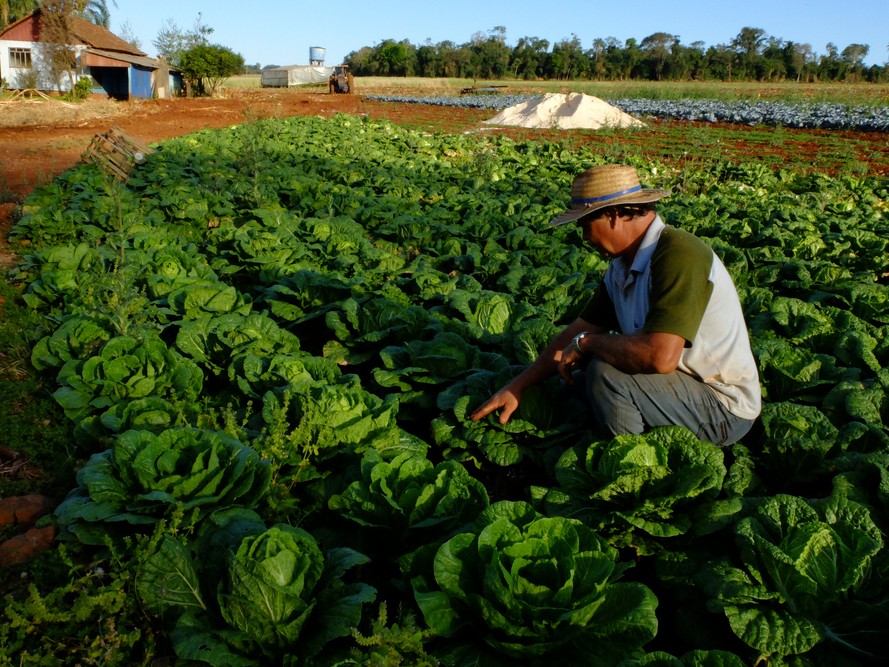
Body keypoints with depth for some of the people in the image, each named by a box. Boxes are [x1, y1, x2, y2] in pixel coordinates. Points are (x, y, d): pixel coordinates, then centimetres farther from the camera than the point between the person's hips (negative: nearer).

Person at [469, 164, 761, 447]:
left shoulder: (678, 255, -26)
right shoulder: (622, 266, 2)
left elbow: (660, 356, -37)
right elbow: (579, 330, 8)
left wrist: (587, 342, -20)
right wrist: (516, 386, 6)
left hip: (724, 411, -9)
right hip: (686, 383, 9)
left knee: (605, 372, -26)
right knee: (575, 380, 13)